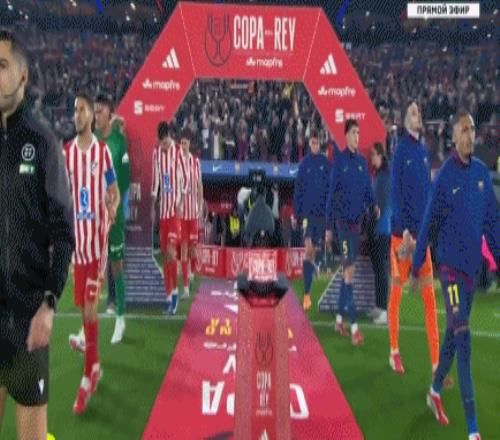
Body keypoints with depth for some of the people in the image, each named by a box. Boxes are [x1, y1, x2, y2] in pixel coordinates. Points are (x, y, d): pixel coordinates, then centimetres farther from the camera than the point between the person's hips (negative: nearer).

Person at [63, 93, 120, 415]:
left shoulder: (103, 151, -3)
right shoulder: (66, 152, 6)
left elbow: (114, 193, 3)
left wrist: (112, 210, -17)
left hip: (98, 238, -4)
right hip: (77, 237, 4)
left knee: (91, 308, -6)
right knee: (83, 308, 11)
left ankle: (87, 378, 1)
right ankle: (96, 366, 28)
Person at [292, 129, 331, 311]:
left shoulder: (326, 163, 4)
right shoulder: (304, 164, 4)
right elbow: (298, 190, 6)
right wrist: (295, 214, 4)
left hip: (323, 213, 1)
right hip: (308, 212, -1)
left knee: (312, 250, 7)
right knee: (308, 250, -8)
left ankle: (309, 291, 21)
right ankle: (306, 293, -8)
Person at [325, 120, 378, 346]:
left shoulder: (362, 161, 10)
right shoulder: (339, 160, -6)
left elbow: (367, 190, 14)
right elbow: (331, 193, -5)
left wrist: (373, 206, -7)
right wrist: (329, 226, -7)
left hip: (357, 220, 6)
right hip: (342, 220, -6)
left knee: (348, 269, 11)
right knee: (349, 269, -11)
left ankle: (339, 318, 23)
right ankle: (354, 326, -12)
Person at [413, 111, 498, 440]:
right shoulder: (445, 177, -11)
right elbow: (429, 223, -8)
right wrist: (417, 265, -6)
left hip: (472, 265, 6)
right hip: (450, 265, -6)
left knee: (453, 334, 17)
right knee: (463, 338, -9)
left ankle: (436, 391, 38)